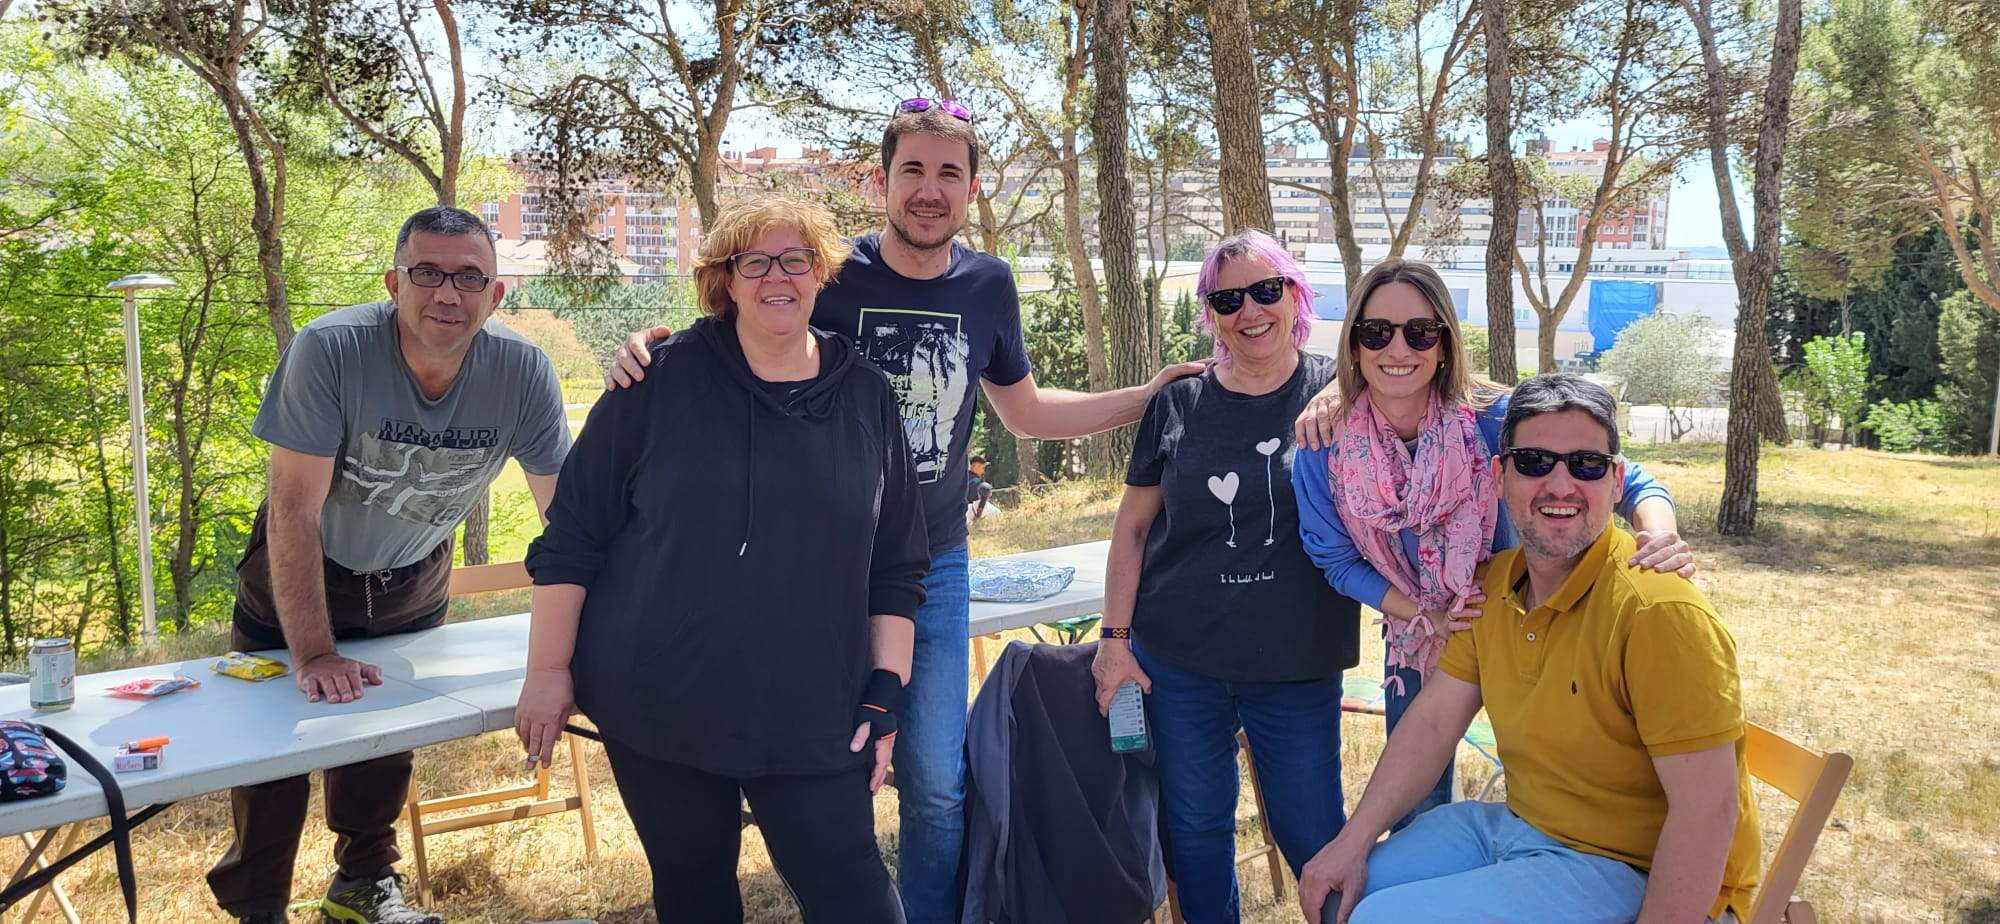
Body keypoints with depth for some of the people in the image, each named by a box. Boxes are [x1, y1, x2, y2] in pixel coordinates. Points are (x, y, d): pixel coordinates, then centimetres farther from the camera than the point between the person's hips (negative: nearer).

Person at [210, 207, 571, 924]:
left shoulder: (523, 372, -24)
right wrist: (314, 655, -30)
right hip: (298, 578, -2)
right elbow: (295, 509, -29)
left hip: (413, 585, 3)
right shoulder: (329, 349, -31)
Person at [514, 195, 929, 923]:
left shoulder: (867, 398, 2)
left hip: (810, 715, 1)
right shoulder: (663, 379, -5)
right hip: (657, 703, 0)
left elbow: (897, 567, 5)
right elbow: (573, 533, -3)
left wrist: (885, 692, 0)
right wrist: (549, 670, -4)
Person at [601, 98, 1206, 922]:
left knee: (937, 785, 6)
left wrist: (1152, 395, 5)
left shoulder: (987, 285, 0)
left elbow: (1026, 413, 13)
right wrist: (649, 354, -24)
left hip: (934, 566, 2)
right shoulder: (827, 274, -11)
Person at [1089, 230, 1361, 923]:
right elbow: (1132, 526, 5)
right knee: (1194, 829, 12)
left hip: (1299, 667, -1)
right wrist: (1115, 638, 1)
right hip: (1178, 664, 2)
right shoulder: (1178, 404, 1)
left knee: (1314, 838, 7)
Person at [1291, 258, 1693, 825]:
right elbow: (1338, 561, -7)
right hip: (1415, 636, 2)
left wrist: (1662, 536, -41)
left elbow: (1628, 482, -19)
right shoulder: (1323, 448, -19)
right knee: (1414, 807, 15)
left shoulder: (1493, 418, -25)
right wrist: (1425, 615, -19)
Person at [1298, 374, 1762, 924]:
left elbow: (1708, 807, -24)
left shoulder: (1656, 610, -25)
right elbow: (1433, 720, 4)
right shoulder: (1493, 584, 1)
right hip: (1518, 821, 7)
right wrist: (1353, 842, -2)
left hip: (1630, 872, -7)